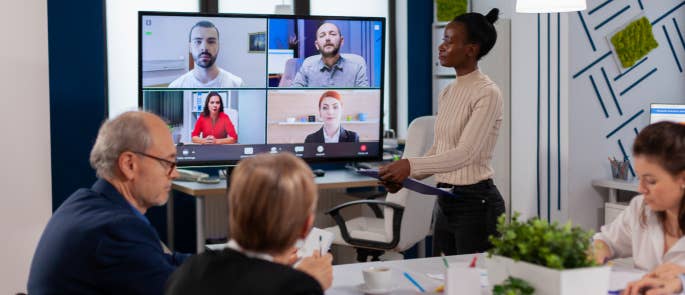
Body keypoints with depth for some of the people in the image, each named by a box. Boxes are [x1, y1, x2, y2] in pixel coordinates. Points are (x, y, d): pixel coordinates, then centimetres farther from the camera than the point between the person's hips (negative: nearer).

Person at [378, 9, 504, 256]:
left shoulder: (487, 93, -14)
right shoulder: (447, 92, 11)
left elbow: (465, 153, -23)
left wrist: (411, 165, -33)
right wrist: (404, 176, 1)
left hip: (476, 203, -8)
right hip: (445, 201, 8)